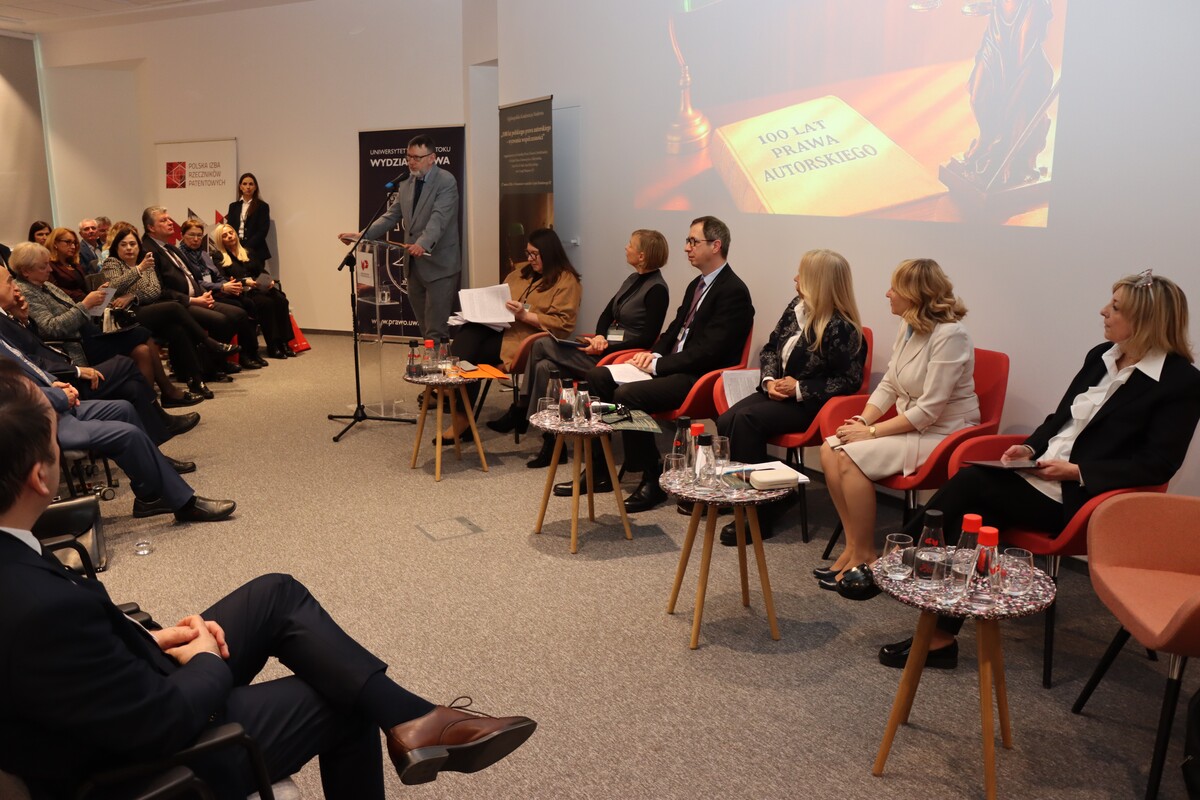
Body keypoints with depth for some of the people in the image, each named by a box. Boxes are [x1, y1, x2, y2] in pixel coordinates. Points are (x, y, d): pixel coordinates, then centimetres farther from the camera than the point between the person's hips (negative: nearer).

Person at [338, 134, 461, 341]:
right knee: (425, 328, 12)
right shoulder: (406, 184, 13)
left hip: (439, 264, -7)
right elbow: (391, 217, 12)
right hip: (414, 265, 7)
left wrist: (423, 244, -40)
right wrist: (362, 235, -1)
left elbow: (438, 218, -24)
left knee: (437, 331, -7)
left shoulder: (446, 182, -10)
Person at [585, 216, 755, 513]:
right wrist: (654, 354, 3)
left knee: (626, 394, -28)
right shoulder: (697, 285, 18)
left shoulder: (733, 291, -13)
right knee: (598, 376, -2)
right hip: (673, 366, 10)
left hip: (700, 377, -10)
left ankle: (653, 479, -12)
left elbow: (708, 351, -20)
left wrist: (658, 364, -17)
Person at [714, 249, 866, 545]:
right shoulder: (796, 307, 7)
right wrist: (769, 379, -5)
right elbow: (771, 349, 14)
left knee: (746, 420, -28)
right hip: (778, 392, 8)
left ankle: (758, 514, -19)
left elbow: (849, 381, -14)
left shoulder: (842, 328, -15)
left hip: (809, 404, -7)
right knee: (725, 422, -16)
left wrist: (801, 388, -18)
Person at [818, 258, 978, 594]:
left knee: (851, 458, -24)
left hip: (943, 435, -8)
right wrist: (864, 418, -7)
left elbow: (929, 410, -24)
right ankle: (853, 545, -3)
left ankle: (864, 556, -9)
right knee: (830, 450, -10)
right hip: (911, 427, 8)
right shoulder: (908, 327, 6)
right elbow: (888, 384, 10)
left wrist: (873, 431, -21)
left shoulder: (949, 335, -21)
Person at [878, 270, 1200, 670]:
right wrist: (1031, 447, 1)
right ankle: (939, 636, -17)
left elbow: (1157, 465, -12)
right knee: (974, 512, -20)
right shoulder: (1101, 356, 13)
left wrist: (1077, 470, -17)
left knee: (969, 487, -23)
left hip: (1079, 495, -6)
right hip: (1039, 473, 6)